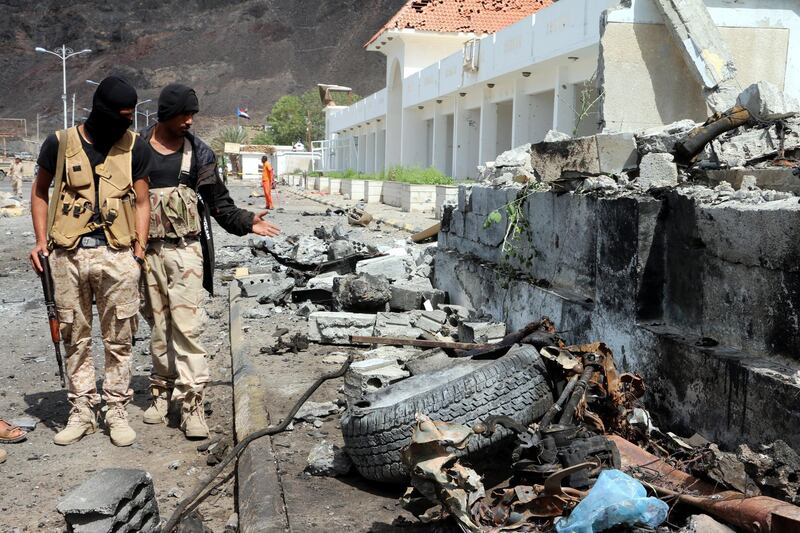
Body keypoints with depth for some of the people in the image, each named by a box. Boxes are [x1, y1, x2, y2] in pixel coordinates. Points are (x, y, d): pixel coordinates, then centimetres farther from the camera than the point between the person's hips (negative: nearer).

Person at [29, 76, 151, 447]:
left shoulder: (134, 147, 4)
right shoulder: (61, 143, 3)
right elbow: (40, 191, 15)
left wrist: (140, 244, -1)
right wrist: (41, 240, 5)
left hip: (117, 253, 0)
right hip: (67, 253, 1)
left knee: (119, 338, 3)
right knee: (75, 337, 8)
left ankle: (117, 412, 14)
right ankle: (82, 412, 19)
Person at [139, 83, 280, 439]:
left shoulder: (198, 152, 5)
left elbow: (218, 201, 7)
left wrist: (246, 222, -7)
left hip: (185, 249, -1)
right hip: (148, 249, 2)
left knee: (187, 326, -8)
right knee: (158, 325, 9)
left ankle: (191, 402, -6)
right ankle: (162, 390, 24)